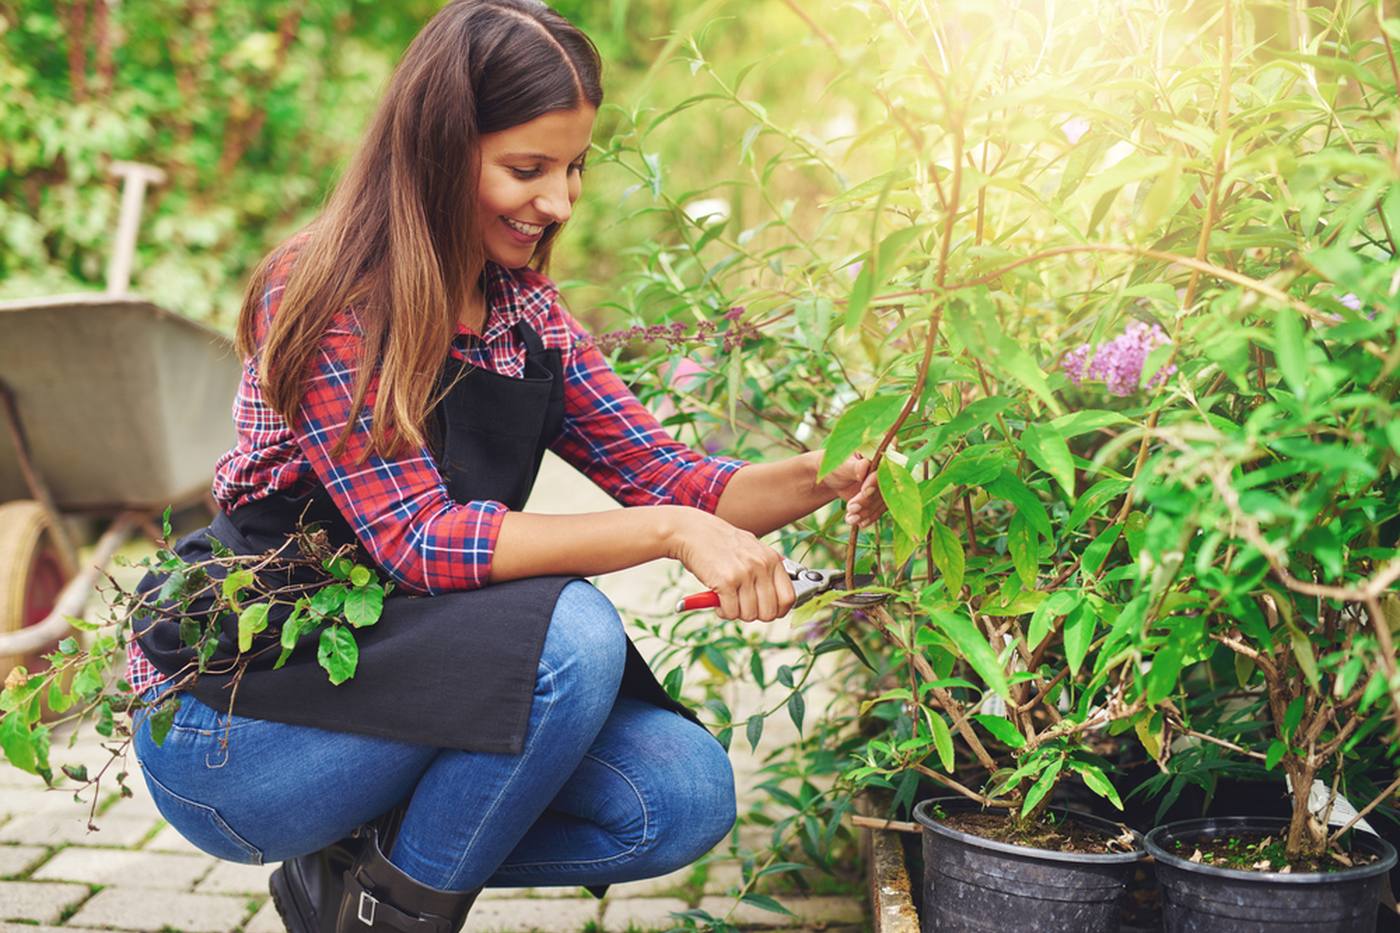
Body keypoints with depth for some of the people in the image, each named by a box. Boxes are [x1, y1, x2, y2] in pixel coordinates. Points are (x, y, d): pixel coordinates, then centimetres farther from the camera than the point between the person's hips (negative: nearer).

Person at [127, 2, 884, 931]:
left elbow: (667, 477, 0)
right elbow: (422, 538, -26)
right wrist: (670, 530, -32)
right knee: (570, 632, -30)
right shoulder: (324, 302, -19)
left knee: (685, 795, -10)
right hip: (225, 717, -7)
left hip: (391, 672, 7)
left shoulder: (527, 313, 4)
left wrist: (819, 480, -19)